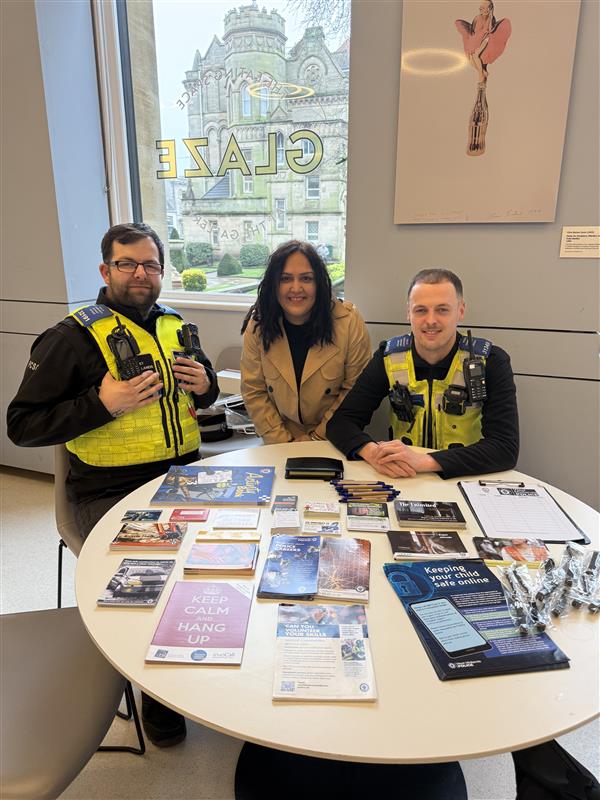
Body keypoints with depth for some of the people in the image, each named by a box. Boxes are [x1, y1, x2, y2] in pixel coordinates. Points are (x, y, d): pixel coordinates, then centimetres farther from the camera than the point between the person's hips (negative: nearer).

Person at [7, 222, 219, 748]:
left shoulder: (175, 326, 13)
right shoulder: (72, 338, -4)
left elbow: (205, 392, 27)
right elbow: (22, 426, -6)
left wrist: (204, 383, 2)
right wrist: (102, 404, -18)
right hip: (110, 493, -5)